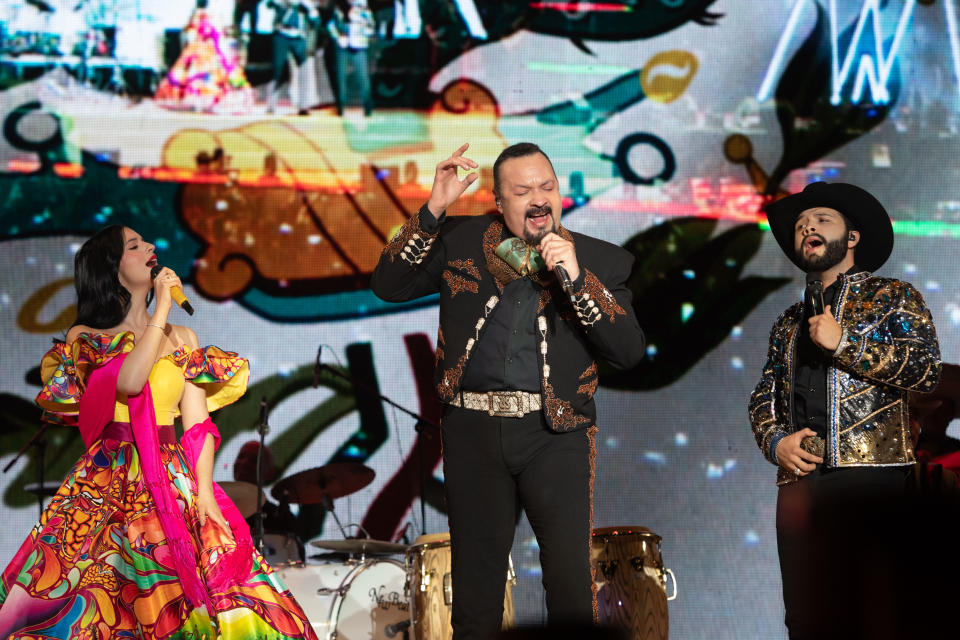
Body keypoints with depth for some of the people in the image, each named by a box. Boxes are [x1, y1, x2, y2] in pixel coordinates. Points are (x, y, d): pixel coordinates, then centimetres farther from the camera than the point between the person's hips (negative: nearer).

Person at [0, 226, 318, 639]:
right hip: (109, 489, -2)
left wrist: (204, 492, -6)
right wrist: (162, 306, -8)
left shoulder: (182, 338, 14)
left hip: (175, 482, 2)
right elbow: (129, 381, -15)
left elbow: (196, 423, 8)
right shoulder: (84, 338, 5)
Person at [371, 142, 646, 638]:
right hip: (473, 428, 1)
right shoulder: (459, 240, 9)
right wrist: (433, 211, -6)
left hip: (556, 433, -1)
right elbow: (387, 286, 3)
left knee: (570, 577, -5)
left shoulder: (602, 261, 4)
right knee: (475, 574, 10)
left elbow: (630, 351, -5)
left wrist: (576, 278, -16)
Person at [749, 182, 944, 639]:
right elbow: (763, 397, 25)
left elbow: (926, 368, -4)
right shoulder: (789, 323, 25)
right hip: (801, 482, 5)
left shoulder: (892, 296, 10)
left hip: (876, 480, -5)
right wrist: (775, 440, 4)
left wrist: (844, 343, -7)